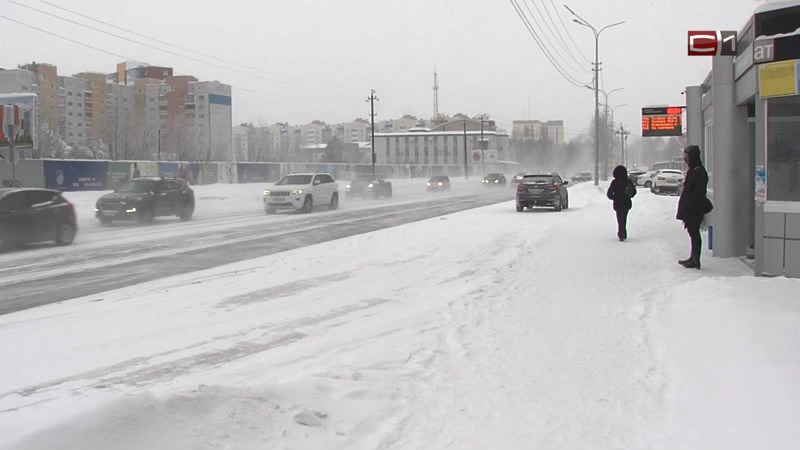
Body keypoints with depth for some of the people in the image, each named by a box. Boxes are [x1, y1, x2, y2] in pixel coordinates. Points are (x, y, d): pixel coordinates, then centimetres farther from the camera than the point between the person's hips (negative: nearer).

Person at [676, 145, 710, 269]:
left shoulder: (699, 172, -16)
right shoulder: (692, 170, 15)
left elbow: (698, 194, -22)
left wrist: (687, 209, -23)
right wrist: (684, 210, 19)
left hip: (694, 210, -10)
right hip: (689, 209, 10)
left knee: (694, 233, -5)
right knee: (693, 233, 15)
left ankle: (695, 261, 0)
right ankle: (693, 258, 23)